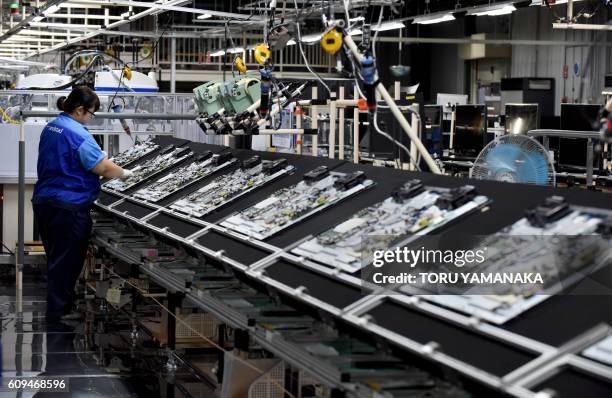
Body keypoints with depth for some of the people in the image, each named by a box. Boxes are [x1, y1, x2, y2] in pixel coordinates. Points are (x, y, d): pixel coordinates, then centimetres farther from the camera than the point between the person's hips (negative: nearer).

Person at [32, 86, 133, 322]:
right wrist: (124, 174, 0)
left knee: (55, 256, 18)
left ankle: (56, 304, 29)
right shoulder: (78, 134, -18)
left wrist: (101, 161, 17)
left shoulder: (50, 128, 10)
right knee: (68, 259, 1)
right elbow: (103, 168, -19)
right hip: (69, 206, -9)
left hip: (44, 202, 9)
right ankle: (59, 311, 6)